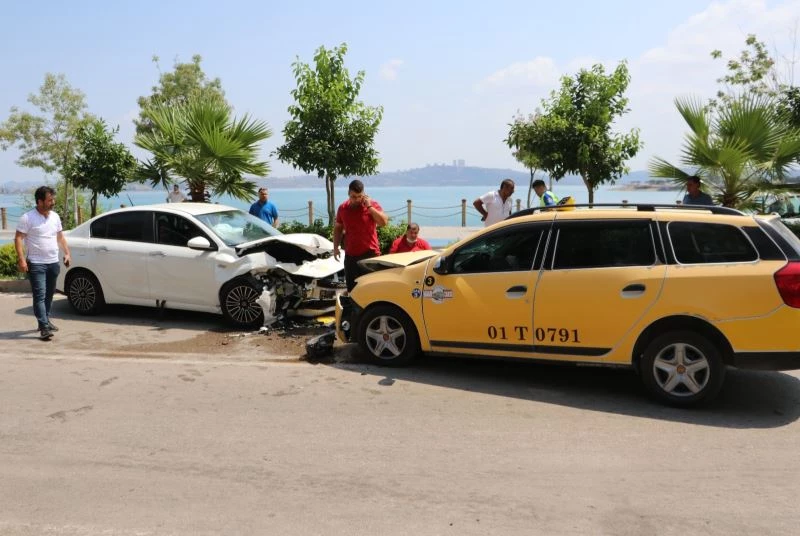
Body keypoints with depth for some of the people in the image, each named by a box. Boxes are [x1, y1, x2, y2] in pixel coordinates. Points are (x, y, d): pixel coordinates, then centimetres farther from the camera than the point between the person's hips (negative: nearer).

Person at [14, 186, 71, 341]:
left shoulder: (55, 217, 9)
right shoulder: (27, 218, -10)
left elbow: (60, 237, 19)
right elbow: (18, 238, -11)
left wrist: (67, 253, 9)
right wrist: (21, 259, -19)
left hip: (53, 263, 6)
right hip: (36, 264, -6)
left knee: (49, 295, 15)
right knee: (40, 295, -10)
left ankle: (45, 320, 30)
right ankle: (44, 327, -15)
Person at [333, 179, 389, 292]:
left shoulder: (373, 204, -4)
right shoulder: (342, 208, 6)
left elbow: (384, 222, -18)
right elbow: (338, 228, 16)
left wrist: (369, 207, -19)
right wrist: (336, 247, 8)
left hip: (370, 253, -3)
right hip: (350, 255, 4)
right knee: (351, 288, 9)